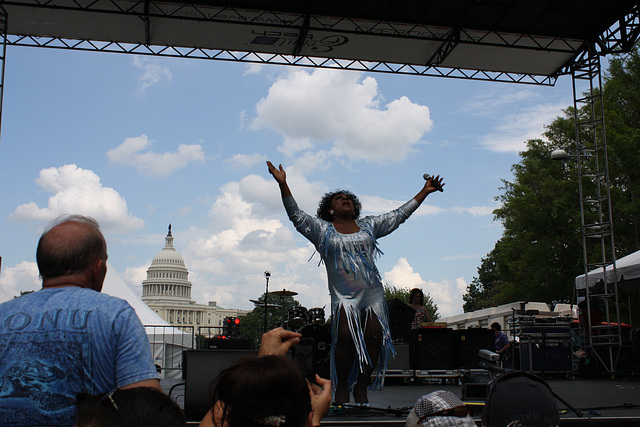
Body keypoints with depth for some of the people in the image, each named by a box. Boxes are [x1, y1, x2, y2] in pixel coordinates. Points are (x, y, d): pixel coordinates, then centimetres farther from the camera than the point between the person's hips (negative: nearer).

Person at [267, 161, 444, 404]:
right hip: (344, 295, -3)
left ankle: (361, 388, 3)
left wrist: (424, 192, 21)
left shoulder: (368, 227, 18)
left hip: (373, 294, 3)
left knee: (374, 337, -12)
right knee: (345, 336, -22)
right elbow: (296, 216, 1)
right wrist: (283, 184, -10)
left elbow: (399, 215, 21)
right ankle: (341, 388, -6)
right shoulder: (322, 230, 11)